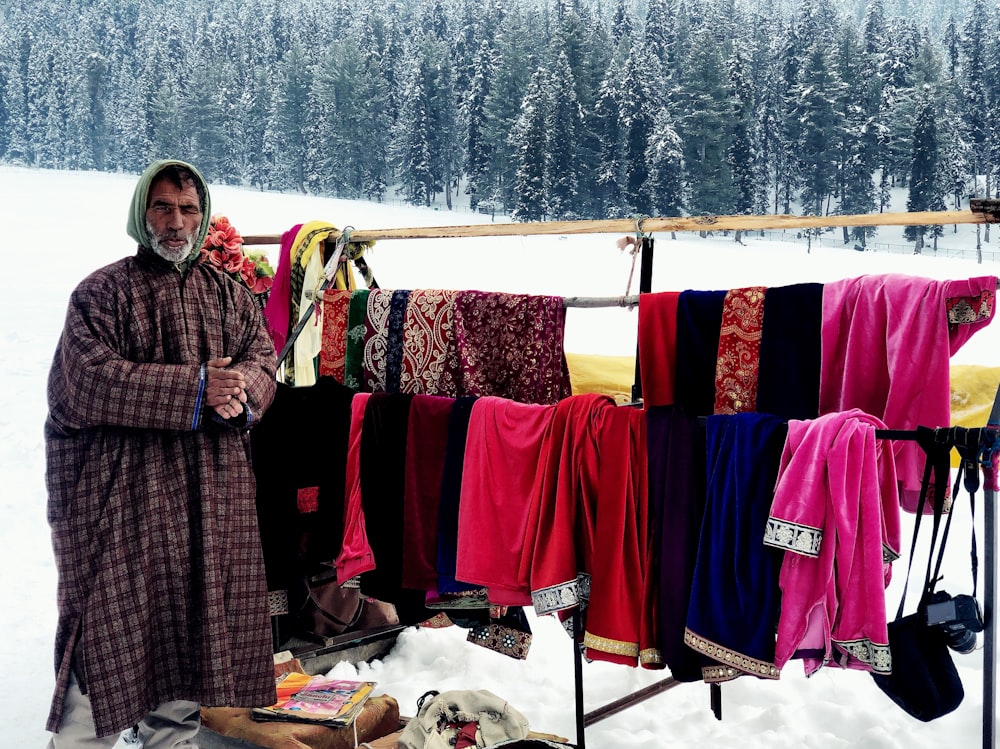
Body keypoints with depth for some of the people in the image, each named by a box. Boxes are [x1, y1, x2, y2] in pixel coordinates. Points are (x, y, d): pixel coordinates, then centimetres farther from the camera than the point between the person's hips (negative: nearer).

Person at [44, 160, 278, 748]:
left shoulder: (230, 294, 16)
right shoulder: (102, 292, 0)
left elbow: (264, 360, 8)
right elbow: (92, 379, -12)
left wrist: (240, 391, -16)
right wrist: (195, 389, -19)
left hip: (213, 493, 5)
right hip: (121, 492, -4)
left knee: (195, 619, 9)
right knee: (112, 628, -4)